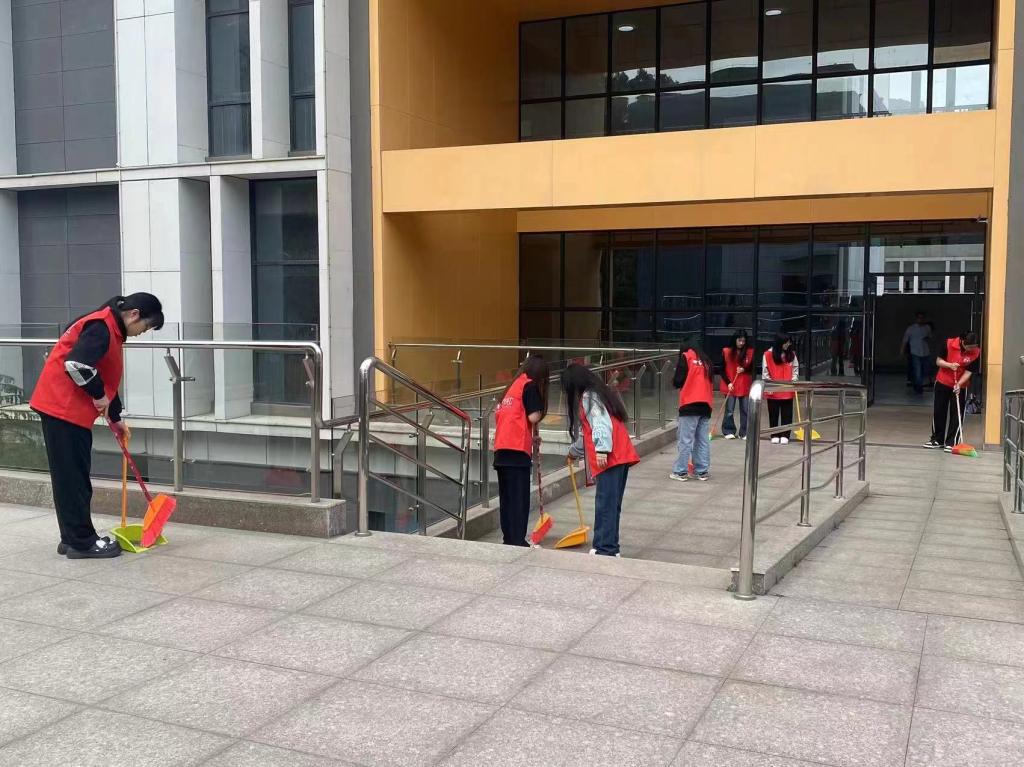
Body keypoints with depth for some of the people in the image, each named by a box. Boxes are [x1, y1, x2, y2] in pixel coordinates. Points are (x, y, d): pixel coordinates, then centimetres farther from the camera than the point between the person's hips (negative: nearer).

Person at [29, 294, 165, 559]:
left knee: (74, 477, 13)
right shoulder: (101, 326, -16)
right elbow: (76, 364, -28)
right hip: (62, 408, -10)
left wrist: (115, 417, 25)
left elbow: (106, 378, 24)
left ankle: (73, 538, 20)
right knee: (72, 478, -5)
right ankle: (81, 542, 1)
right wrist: (99, 395, -15)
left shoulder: (111, 330, 17)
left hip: (71, 410, 10)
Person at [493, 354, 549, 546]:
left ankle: (509, 539, 19)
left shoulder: (513, 385, 21)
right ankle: (518, 541, -4)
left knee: (506, 497, 12)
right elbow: (533, 417, -12)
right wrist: (539, 414, 12)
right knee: (519, 499, -4)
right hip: (517, 449, -8)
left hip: (501, 448, 8)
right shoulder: (530, 385, -2)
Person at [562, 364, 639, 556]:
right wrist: (574, 451, 50)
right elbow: (587, 431, 37)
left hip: (610, 458, -10)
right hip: (620, 456, 10)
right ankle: (610, 548, 18)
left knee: (606, 505, -9)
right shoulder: (597, 394, 26)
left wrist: (602, 450, -28)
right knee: (611, 505, 13)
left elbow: (602, 423, -19)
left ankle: (605, 550, -10)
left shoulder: (588, 397, -4)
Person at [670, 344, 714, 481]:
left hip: (690, 404, -5)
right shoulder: (706, 360, 19)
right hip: (706, 405, 6)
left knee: (685, 440, -3)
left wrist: (675, 381, 17)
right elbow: (709, 381, 16)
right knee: (703, 441, 8)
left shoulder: (685, 357, 3)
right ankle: (703, 471, 10)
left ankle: (681, 472, -1)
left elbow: (678, 381, -2)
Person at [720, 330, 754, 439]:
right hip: (730, 386, -1)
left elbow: (752, 368, 8)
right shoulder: (726, 351, -3)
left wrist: (744, 369, -13)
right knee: (729, 411, -1)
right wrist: (728, 383, -9)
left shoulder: (750, 352, 1)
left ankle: (744, 433, 11)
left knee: (745, 410, 3)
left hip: (745, 386, 2)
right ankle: (729, 431, 12)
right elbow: (722, 370, 1)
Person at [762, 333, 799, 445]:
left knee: (787, 414, 3)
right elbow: (765, 371, -3)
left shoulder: (792, 354, 4)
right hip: (773, 391, -2)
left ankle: (784, 435, 9)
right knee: (774, 414, 6)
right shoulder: (768, 354, -5)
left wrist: (794, 381, -4)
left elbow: (795, 368, 9)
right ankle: (774, 435, 15)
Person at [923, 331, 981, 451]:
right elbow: (938, 361, -9)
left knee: (956, 414, -2)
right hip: (942, 383, 1)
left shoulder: (976, 352, -17)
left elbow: (969, 372, -14)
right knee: (939, 412, 10)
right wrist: (949, 365, -27)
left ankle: (951, 443, 7)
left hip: (960, 386, -1)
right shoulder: (949, 343, -18)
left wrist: (959, 384, -27)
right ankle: (937, 440, 24)